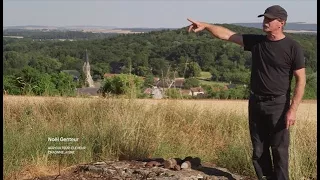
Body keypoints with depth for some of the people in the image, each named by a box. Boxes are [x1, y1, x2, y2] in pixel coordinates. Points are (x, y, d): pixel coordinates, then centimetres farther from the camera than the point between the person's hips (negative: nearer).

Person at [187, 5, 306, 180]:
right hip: (255, 103, 5)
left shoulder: (293, 47, -8)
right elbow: (227, 34, 5)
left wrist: (292, 109, -16)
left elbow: (300, 80, -9)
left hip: (278, 104, -5)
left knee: (279, 150, -2)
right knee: (259, 150, 10)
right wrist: (205, 25, -8)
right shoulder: (256, 41, 5)